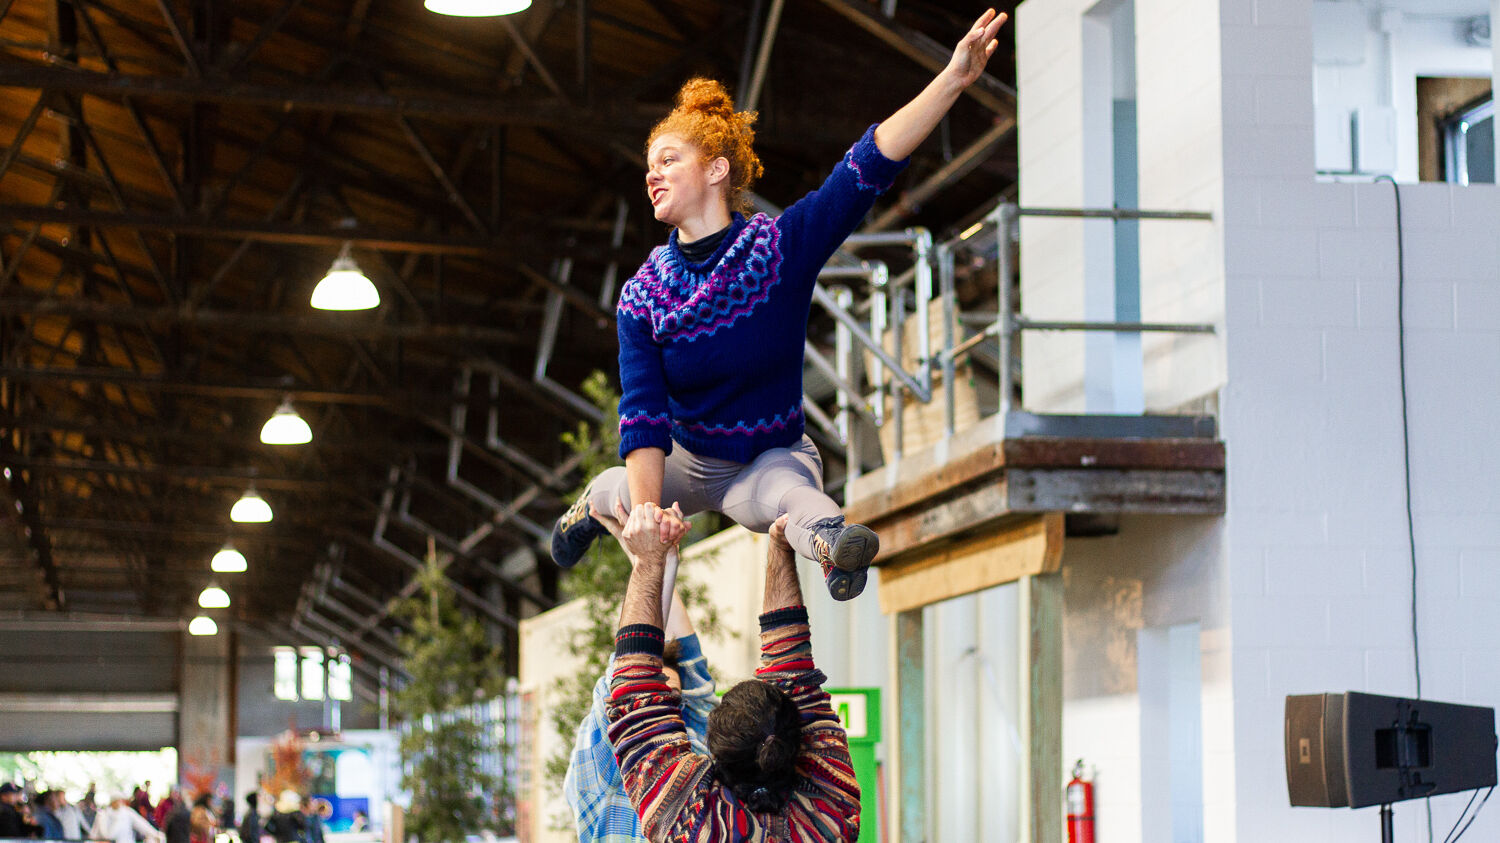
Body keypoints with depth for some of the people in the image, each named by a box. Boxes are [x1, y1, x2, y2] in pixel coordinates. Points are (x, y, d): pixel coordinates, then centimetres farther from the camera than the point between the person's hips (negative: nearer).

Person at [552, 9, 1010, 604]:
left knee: (790, 494, -34)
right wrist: (647, 510, -33)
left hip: (772, 460, -7)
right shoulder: (643, 294, -12)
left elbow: (869, 168, -28)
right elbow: (643, 410, -19)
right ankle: (597, 503, 29)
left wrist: (953, 79, -39)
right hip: (685, 461, 7)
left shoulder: (780, 245, -18)